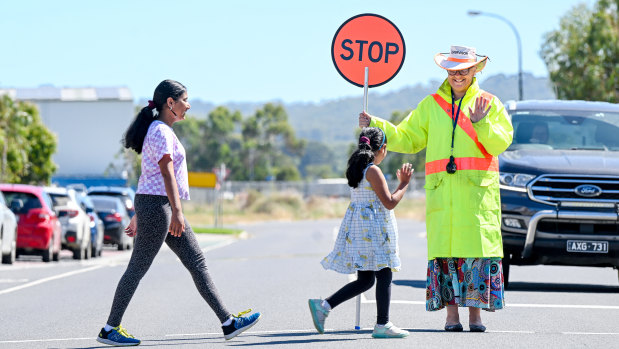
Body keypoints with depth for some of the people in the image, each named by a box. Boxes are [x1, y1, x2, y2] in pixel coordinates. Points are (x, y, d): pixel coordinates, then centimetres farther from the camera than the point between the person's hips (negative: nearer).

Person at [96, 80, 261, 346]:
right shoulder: (161, 132, -12)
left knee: (197, 262, 6)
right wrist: (177, 211, -29)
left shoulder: (161, 131, 19)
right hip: (156, 204, -10)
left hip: (159, 207, 10)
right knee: (138, 268, -4)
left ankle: (228, 322, 5)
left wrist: (139, 216, 23)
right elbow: (167, 173, -22)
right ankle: (109, 329, 3)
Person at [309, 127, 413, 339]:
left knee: (365, 281, 11)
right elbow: (389, 202, -14)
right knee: (384, 275, -3)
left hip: (358, 228, 9)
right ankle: (382, 325, -2)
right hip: (371, 228, -9)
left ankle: (323, 306, 3)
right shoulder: (373, 171, -14)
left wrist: (401, 182, 25)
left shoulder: (356, 169, 14)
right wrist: (404, 184, -1)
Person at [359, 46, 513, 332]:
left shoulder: (489, 103, 10)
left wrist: (482, 124, -17)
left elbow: (501, 142, 0)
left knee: (478, 248, -7)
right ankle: (451, 313, -1)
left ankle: (475, 312, -2)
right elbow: (407, 138, 18)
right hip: (442, 188, 2)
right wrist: (375, 125, 8)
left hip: (479, 189, -1)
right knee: (446, 249, -4)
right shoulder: (431, 105, 16)